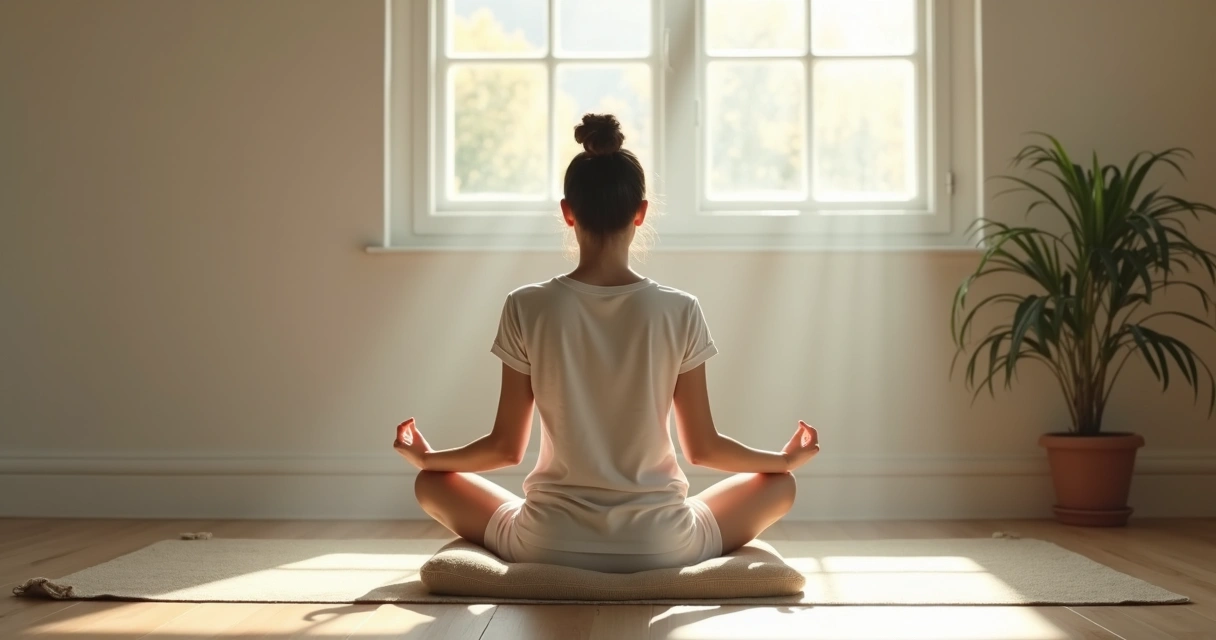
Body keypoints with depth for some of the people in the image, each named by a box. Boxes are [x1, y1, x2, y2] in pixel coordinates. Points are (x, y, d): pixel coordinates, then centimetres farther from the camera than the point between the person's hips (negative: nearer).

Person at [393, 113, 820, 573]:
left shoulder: (527, 308, -8)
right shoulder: (679, 311, -8)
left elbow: (506, 447, -1)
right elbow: (702, 448, 0)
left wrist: (425, 456, 19)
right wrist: (787, 458, 18)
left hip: (549, 545, 0)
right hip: (659, 546, 1)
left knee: (431, 482, 24)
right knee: (779, 484, 24)